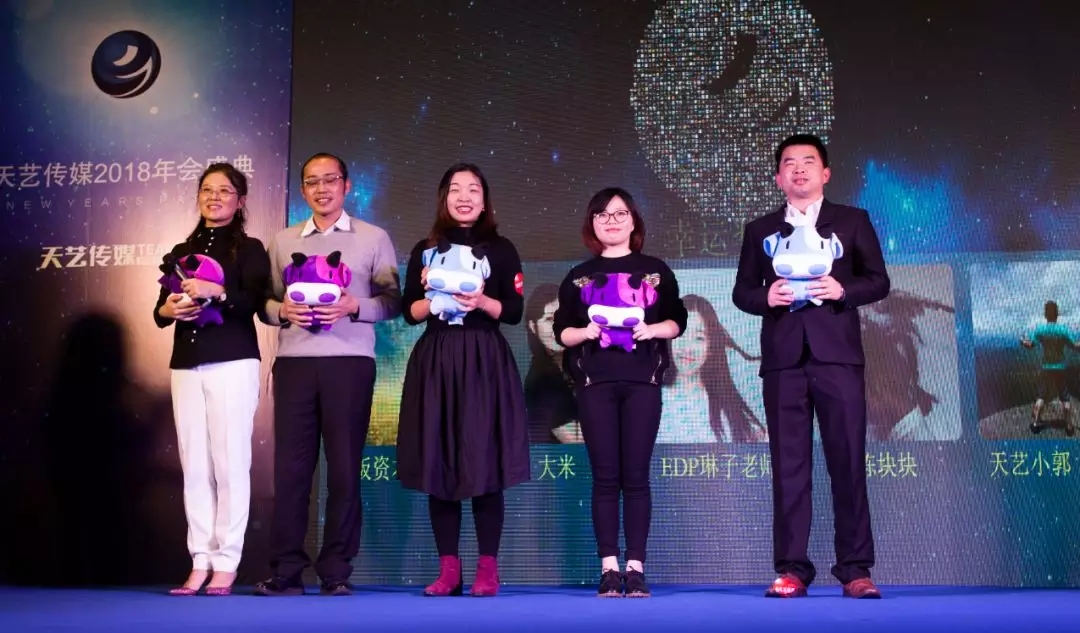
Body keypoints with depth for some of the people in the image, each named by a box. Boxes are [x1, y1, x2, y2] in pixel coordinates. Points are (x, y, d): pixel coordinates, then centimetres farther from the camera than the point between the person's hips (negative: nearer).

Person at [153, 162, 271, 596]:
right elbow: (159, 311, 16)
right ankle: (200, 562, 5)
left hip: (233, 363, -5)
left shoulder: (249, 249, 5)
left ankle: (226, 564, -2)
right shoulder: (181, 252, 19)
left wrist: (216, 292, -25)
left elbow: (254, 302, -10)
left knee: (230, 463, -6)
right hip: (186, 366, 5)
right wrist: (169, 309, -6)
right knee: (194, 466, 2)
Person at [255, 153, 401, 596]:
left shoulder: (373, 238, 9)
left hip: (350, 361, -2)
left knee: (344, 466, -1)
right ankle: (286, 570, 5)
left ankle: (336, 572, 6)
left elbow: (393, 301, 5)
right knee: (290, 464, -1)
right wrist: (283, 309, -7)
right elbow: (266, 301, 15)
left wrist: (354, 306, -12)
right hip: (294, 360, 2)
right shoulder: (283, 241, 17)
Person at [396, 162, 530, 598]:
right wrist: (433, 295, -11)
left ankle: (487, 568, 2)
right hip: (435, 362, 2)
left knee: (484, 462, -5)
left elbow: (514, 312, 2)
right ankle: (448, 569, 6)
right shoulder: (425, 250, 12)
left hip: (484, 362, -2)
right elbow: (410, 312, 8)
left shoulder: (501, 250, 8)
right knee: (437, 463, 0)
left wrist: (481, 302, -15)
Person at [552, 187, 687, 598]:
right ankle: (609, 568, 2)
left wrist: (650, 329, -11)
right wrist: (586, 332, -12)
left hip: (642, 379, 0)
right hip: (595, 381, 0)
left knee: (636, 475, -2)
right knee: (605, 476, -2)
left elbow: (677, 321, 8)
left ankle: (636, 568, 1)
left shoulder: (656, 270, 11)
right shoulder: (578, 276, 11)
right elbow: (561, 332, 8)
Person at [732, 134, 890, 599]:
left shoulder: (853, 221, 13)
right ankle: (792, 569, 4)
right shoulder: (760, 230, 17)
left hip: (837, 355, -1)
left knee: (848, 463, -3)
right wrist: (766, 297, -8)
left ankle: (855, 569, 3)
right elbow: (742, 291, 13)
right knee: (788, 467, 0)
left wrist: (842, 290, -12)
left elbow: (878, 281, 7)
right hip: (783, 357, 1)